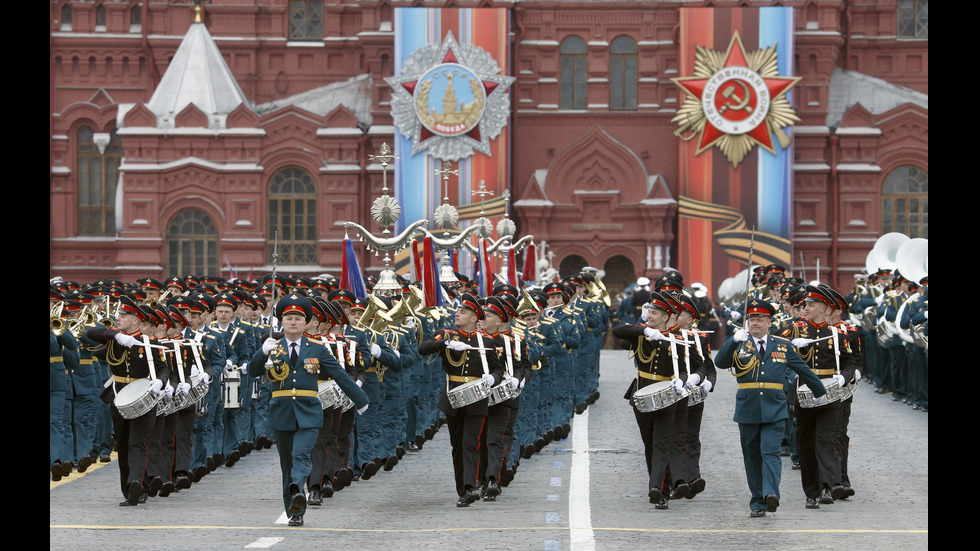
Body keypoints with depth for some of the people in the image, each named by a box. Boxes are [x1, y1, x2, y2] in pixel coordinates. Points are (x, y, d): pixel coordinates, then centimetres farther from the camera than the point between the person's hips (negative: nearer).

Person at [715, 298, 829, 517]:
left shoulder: (783, 346, 9)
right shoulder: (739, 344, 6)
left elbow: (803, 369, 19)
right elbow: (720, 363, -11)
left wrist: (820, 392, 29)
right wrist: (734, 341, -24)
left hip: (774, 409, -1)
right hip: (747, 410, 1)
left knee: (770, 452, -16)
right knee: (752, 456, 6)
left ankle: (771, 494, -28)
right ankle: (757, 502, 13)